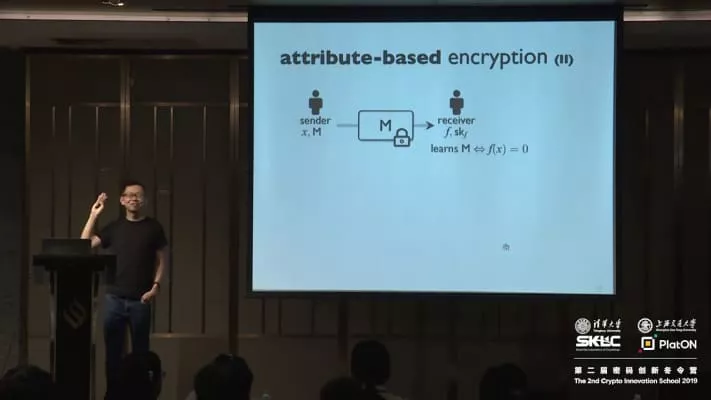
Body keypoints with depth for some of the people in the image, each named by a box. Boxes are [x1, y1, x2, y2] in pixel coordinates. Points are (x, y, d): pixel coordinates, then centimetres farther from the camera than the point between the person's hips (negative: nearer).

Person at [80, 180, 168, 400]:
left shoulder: (153, 227, 3)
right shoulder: (114, 227, 7)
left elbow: (162, 259, 4)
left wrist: (155, 286, -7)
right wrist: (93, 216, -5)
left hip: (140, 299, -1)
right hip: (114, 297, 1)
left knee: (140, 349, 5)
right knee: (112, 349, 5)